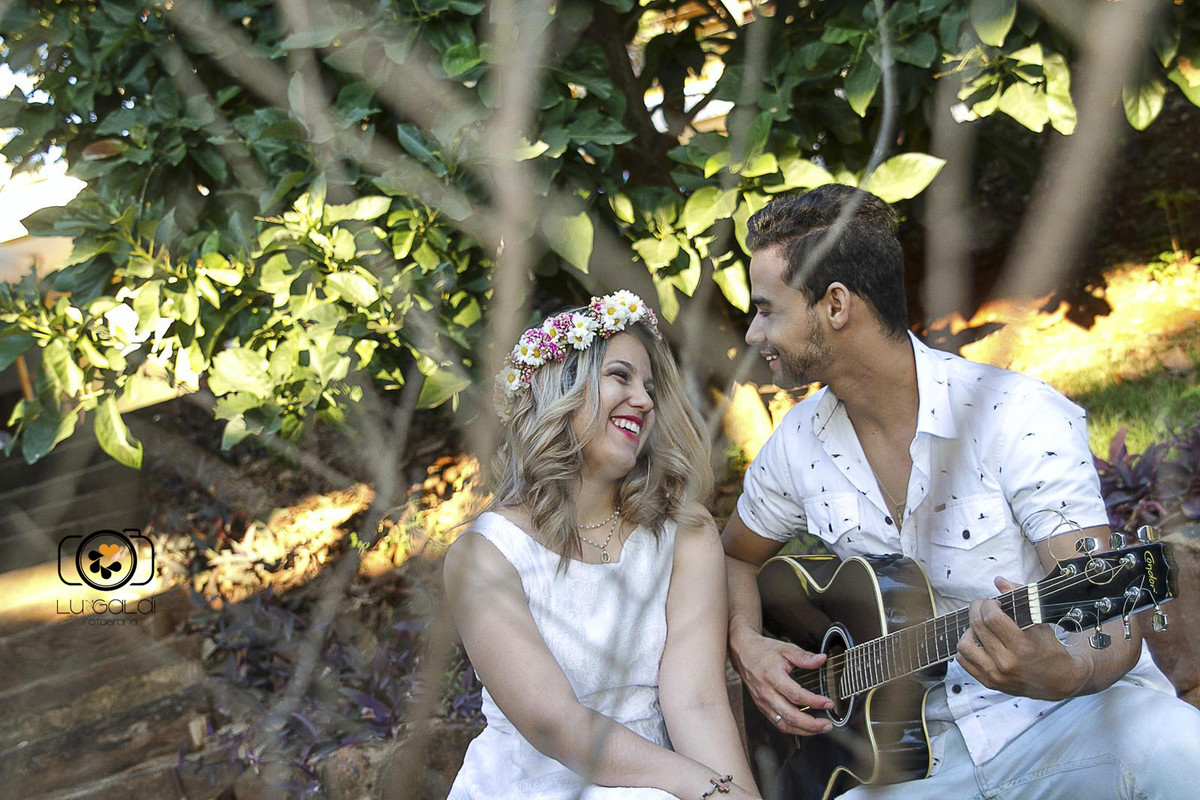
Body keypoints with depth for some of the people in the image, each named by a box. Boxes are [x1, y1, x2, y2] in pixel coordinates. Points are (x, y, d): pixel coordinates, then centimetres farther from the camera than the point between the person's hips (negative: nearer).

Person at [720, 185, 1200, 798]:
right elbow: (735, 557, 20)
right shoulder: (797, 444, 2)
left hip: (1070, 715, -3)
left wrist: (1063, 673, -41)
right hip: (925, 743, 4)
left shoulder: (1020, 418, -15)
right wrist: (747, 645, -1)